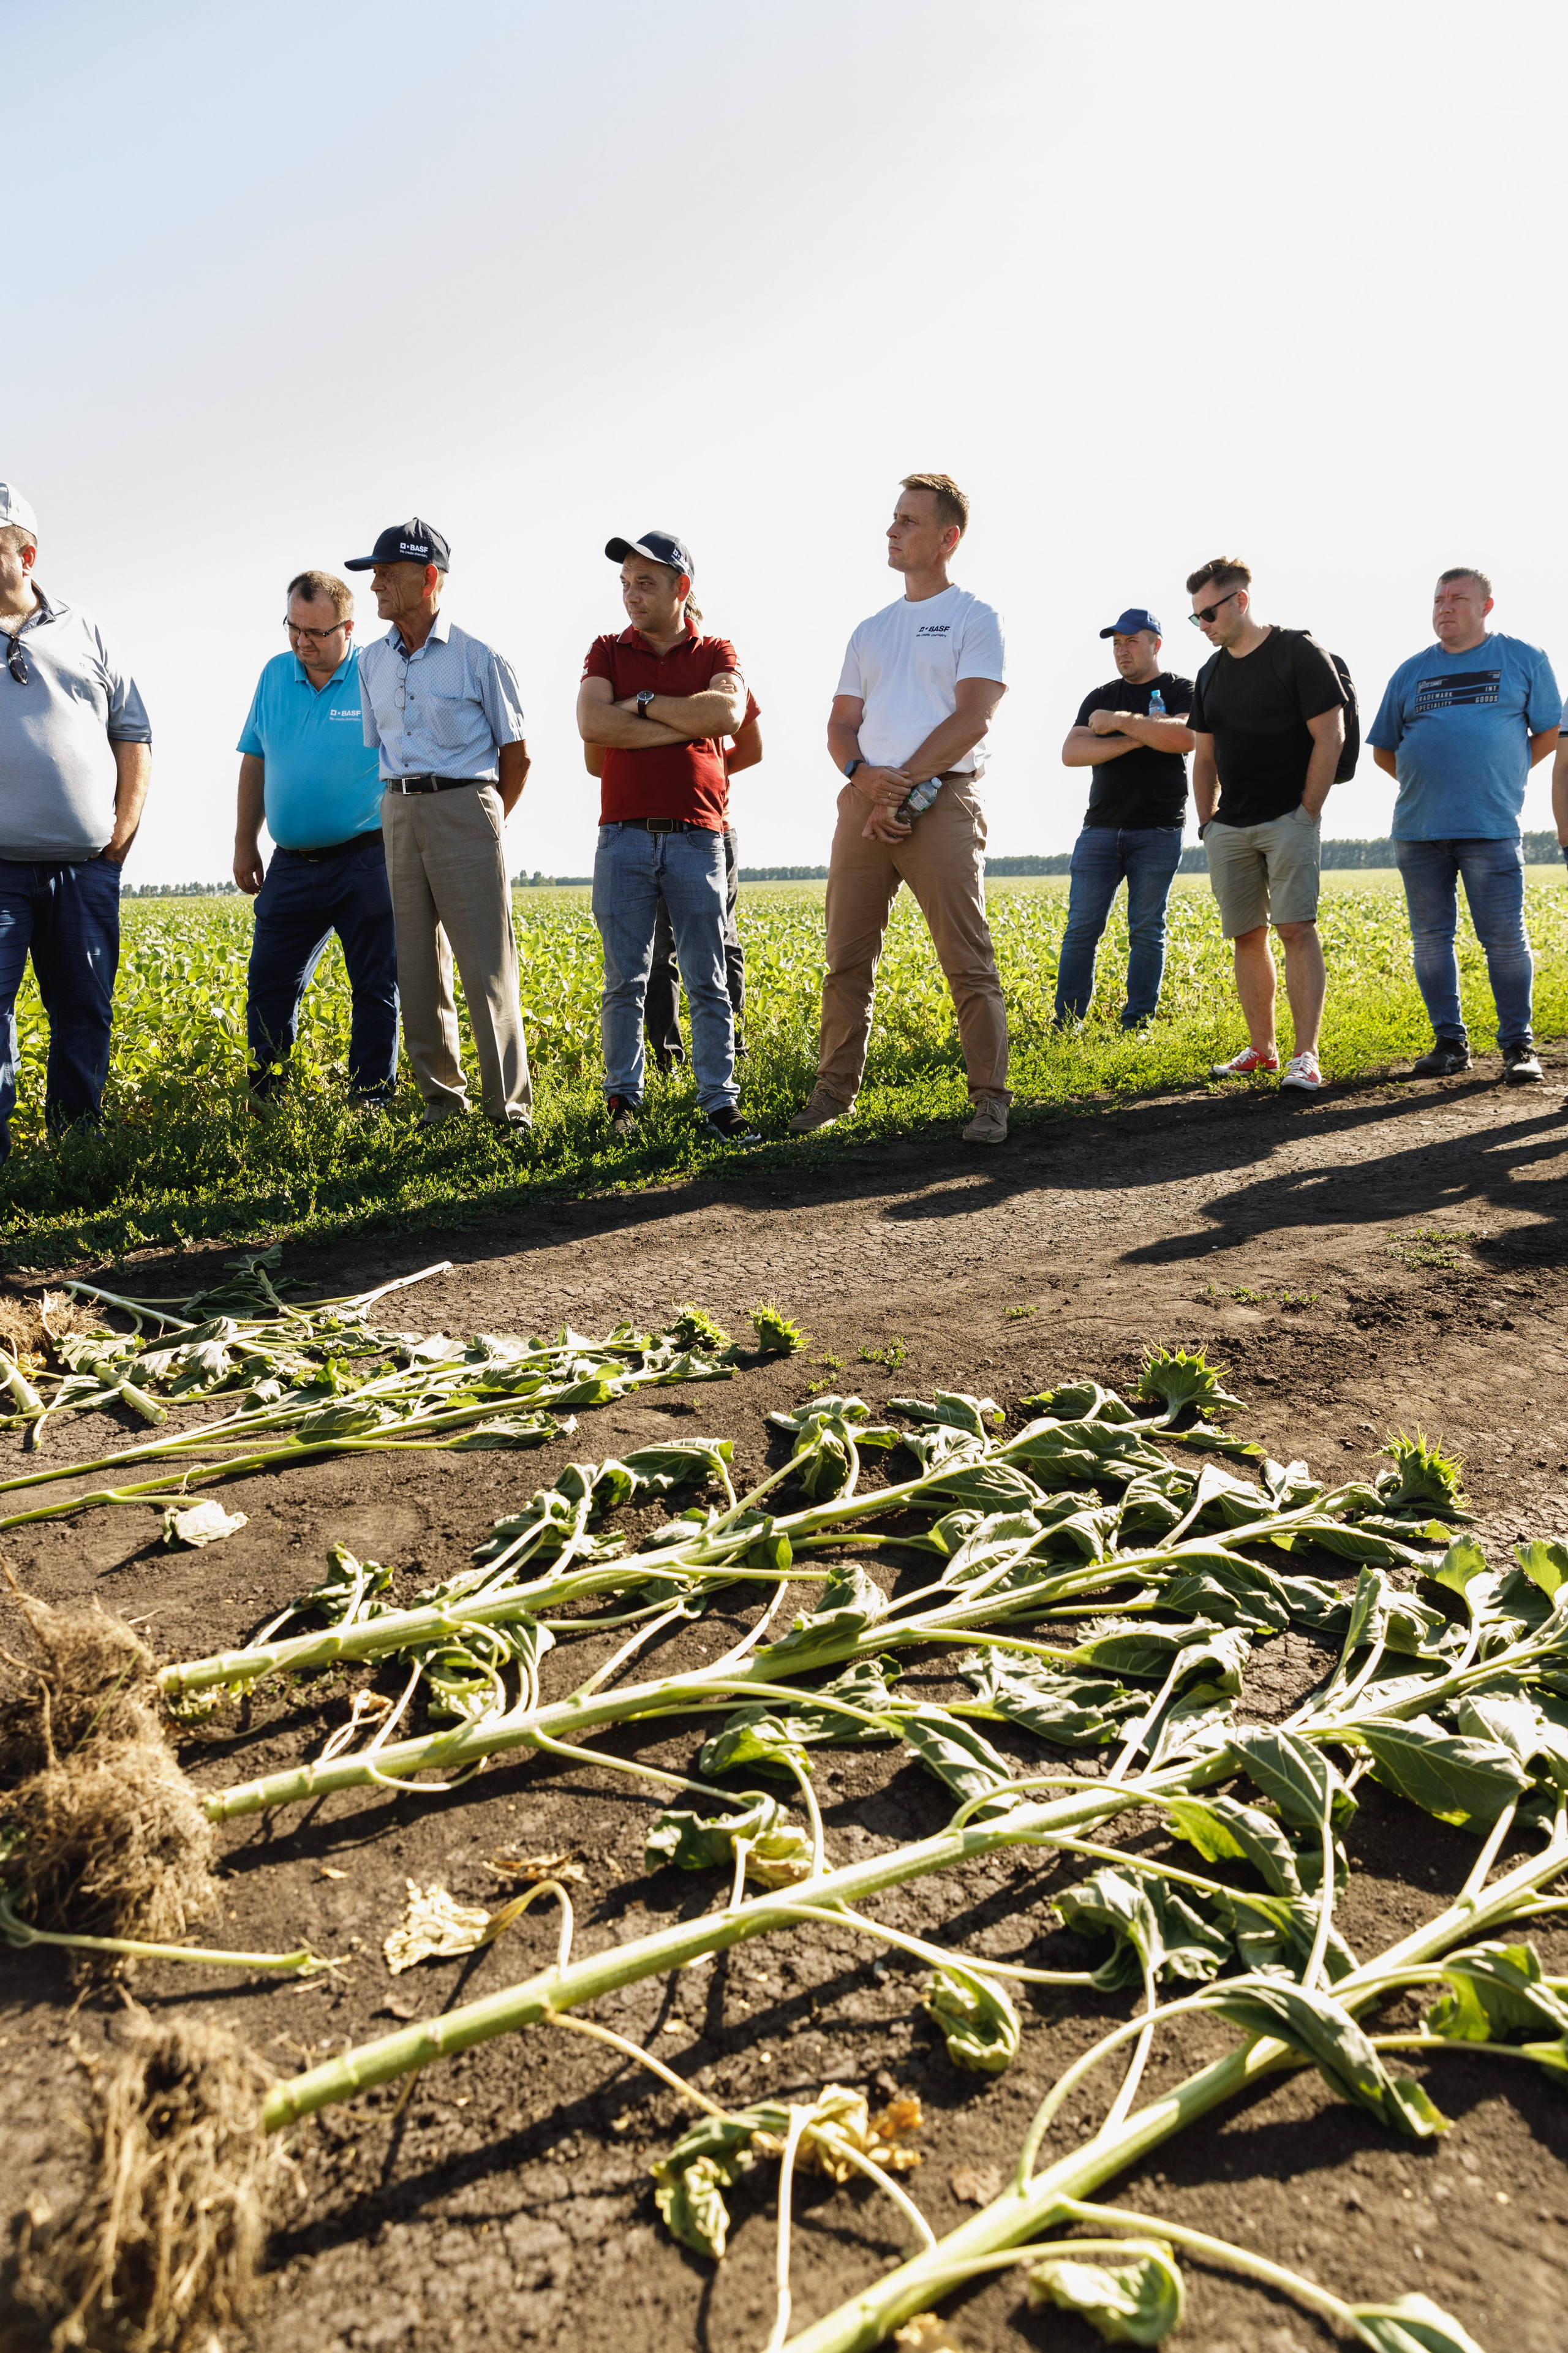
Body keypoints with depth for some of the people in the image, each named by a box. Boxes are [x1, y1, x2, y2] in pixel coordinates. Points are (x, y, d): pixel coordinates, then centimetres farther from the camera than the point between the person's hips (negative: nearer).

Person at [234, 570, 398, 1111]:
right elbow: (254, 762, 17)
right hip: (292, 863, 4)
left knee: (376, 988, 2)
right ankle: (264, 1099, 16)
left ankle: (370, 1101, 11)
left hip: (366, 863, -4)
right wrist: (244, 843, 15)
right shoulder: (274, 675, 10)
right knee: (269, 984, 5)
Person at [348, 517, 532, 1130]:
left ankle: (509, 1107, -3)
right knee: (417, 965, 5)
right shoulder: (372, 663, 13)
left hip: (465, 809, -5)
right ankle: (441, 1096, 14)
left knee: (487, 965, -7)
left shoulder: (478, 659, -3)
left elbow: (515, 757, 3)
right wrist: (406, 809, 15)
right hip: (399, 814, 5)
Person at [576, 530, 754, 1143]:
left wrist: (644, 703, -7)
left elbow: (727, 713, -13)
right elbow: (592, 724, -8)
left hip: (696, 838, 0)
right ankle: (622, 1097, 12)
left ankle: (719, 1102, 4)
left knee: (707, 982, 1)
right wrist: (687, 723, -7)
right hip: (624, 838, 1)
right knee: (625, 980, 2)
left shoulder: (717, 653, 9)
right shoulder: (607, 651, 11)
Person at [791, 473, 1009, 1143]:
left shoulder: (975, 619, 5)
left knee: (968, 962, -7)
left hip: (941, 801, -5)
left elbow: (971, 719, -7)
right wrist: (864, 776, -7)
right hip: (864, 803, 6)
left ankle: (990, 1099, -4)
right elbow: (841, 726, 15)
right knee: (847, 957, 6)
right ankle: (835, 1090, 14)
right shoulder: (870, 631, 22)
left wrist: (903, 782, -12)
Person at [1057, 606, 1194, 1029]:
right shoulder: (1100, 698, 16)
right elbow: (1071, 753, 0)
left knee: (1147, 931, -1)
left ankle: (1136, 1025, 4)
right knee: (1081, 929, -3)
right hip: (1100, 830, 3)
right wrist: (1141, 736, -8)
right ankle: (1066, 1024, 1)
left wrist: (1120, 721, -12)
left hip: (1158, 831, -3)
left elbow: (1185, 737, -16)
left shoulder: (1182, 691, 6)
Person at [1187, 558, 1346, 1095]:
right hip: (1230, 827, 6)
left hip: (1288, 819, -6)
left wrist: (1308, 813, -11)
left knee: (1296, 928, -14)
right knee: (1246, 936, 6)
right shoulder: (1210, 675, 15)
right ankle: (1261, 1048, 16)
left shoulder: (1298, 653, -3)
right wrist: (1206, 822, 10)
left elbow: (1330, 736, -7)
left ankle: (1306, 1056, -15)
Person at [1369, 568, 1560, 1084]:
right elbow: (1384, 750, 18)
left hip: (1491, 829, -3)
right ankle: (1450, 1042, 15)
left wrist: (1501, 774, 6)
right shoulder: (1412, 671, 13)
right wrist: (1428, 785, 9)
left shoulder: (1524, 659, 7)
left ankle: (1518, 1046, 3)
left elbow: (1549, 732, 10)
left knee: (1505, 938, -6)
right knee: (1430, 938, 5)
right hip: (1418, 830, 3)